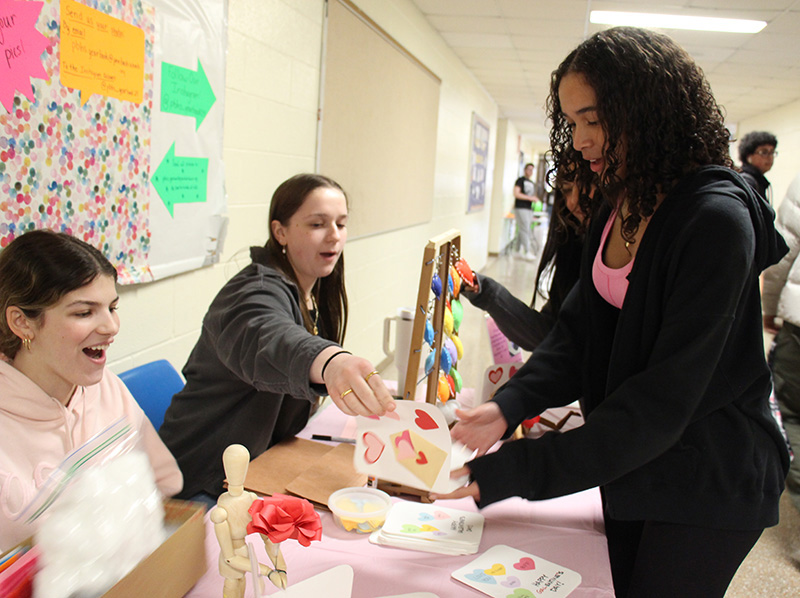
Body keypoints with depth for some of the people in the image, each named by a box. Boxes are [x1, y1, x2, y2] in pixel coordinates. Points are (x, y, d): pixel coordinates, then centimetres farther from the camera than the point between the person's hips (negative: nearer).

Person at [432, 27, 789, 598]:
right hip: (632, 461, 7)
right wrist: (508, 407, -19)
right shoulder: (619, 206, 2)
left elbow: (662, 401, -28)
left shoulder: (717, 220, -24)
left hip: (710, 476, -7)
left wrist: (516, 470, -29)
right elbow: (579, 330, -2)